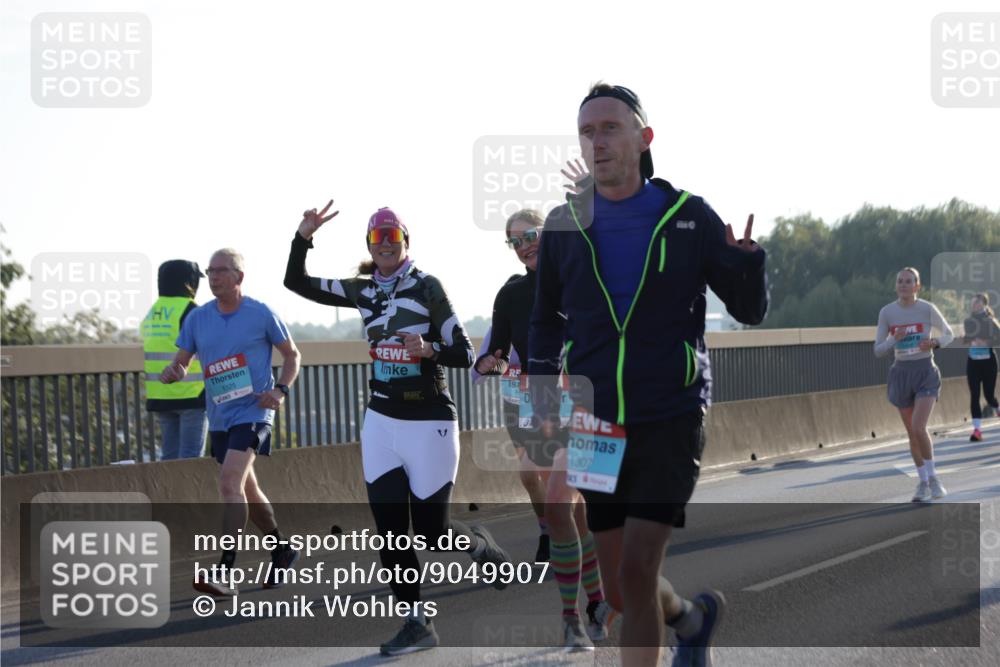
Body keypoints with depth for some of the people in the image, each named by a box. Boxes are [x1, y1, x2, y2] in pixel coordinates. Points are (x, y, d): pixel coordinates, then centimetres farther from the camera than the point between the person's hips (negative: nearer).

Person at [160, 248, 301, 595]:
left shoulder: (261, 315, -7)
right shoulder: (197, 318, 5)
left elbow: (291, 355, 4)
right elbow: (181, 361, 7)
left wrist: (280, 389, -12)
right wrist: (171, 372, -17)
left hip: (253, 412, -6)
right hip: (219, 417, 6)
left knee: (229, 482, -22)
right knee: (246, 490, 16)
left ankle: (224, 572, -25)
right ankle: (282, 550, 37)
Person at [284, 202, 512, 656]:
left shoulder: (427, 287, -9)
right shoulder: (363, 291, 5)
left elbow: (464, 355, -11)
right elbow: (296, 282, 8)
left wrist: (429, 349, -31)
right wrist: (304, 236, -7)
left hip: (429, 423, -5)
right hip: (381, 422, 5)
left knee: (430, 531, -1)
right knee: (390, 530, -2)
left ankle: (480, 545, 32)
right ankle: (417, 624, 6)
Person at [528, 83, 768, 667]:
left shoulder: (690, 217, -3)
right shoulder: (565, 224, 4)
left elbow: (750, 310, 1)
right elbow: (546, 317, 19)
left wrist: (749, 251, -18)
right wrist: (543, 384, 6)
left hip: (671, 422, -3)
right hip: (596, 429, 4)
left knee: (636, 573, -14)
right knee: (620, 592, 9)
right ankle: (694, 617, 41)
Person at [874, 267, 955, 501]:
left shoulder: (928, 309, -7)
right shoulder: (887, 312, -2)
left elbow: (949, 334, 8)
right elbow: (878, 350, 0)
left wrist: (935, 343, -14)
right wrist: (894, 340, -20)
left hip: (926, 372, -3)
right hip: (901, 374, 3)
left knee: (918, 428, -19)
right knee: (912, 433, 8)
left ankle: (932, 477, 1)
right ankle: (923, 483, 23)